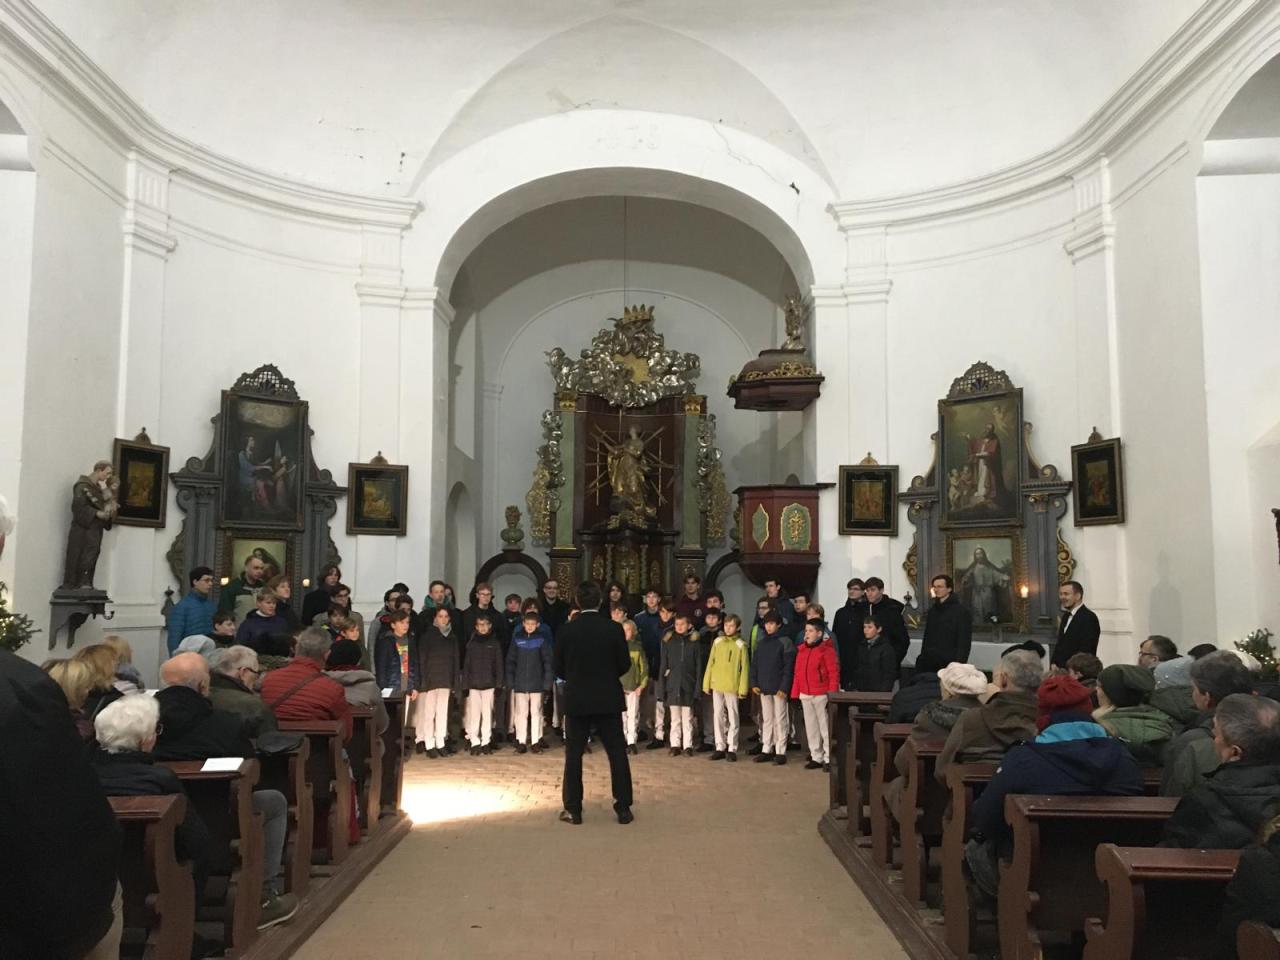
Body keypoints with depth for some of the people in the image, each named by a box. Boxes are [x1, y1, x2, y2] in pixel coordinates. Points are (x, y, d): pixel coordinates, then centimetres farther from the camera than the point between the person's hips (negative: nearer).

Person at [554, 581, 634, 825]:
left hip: (576, 700, 0)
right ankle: (623, 808, 8)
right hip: (608, 700, 0)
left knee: (574, 755, 8)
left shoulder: (567, 630, -7)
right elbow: (625, 664, -2)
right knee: (617, 753, 7)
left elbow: (557, 667, -1)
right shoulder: (614, 629, -7)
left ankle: (573, 809, 10)